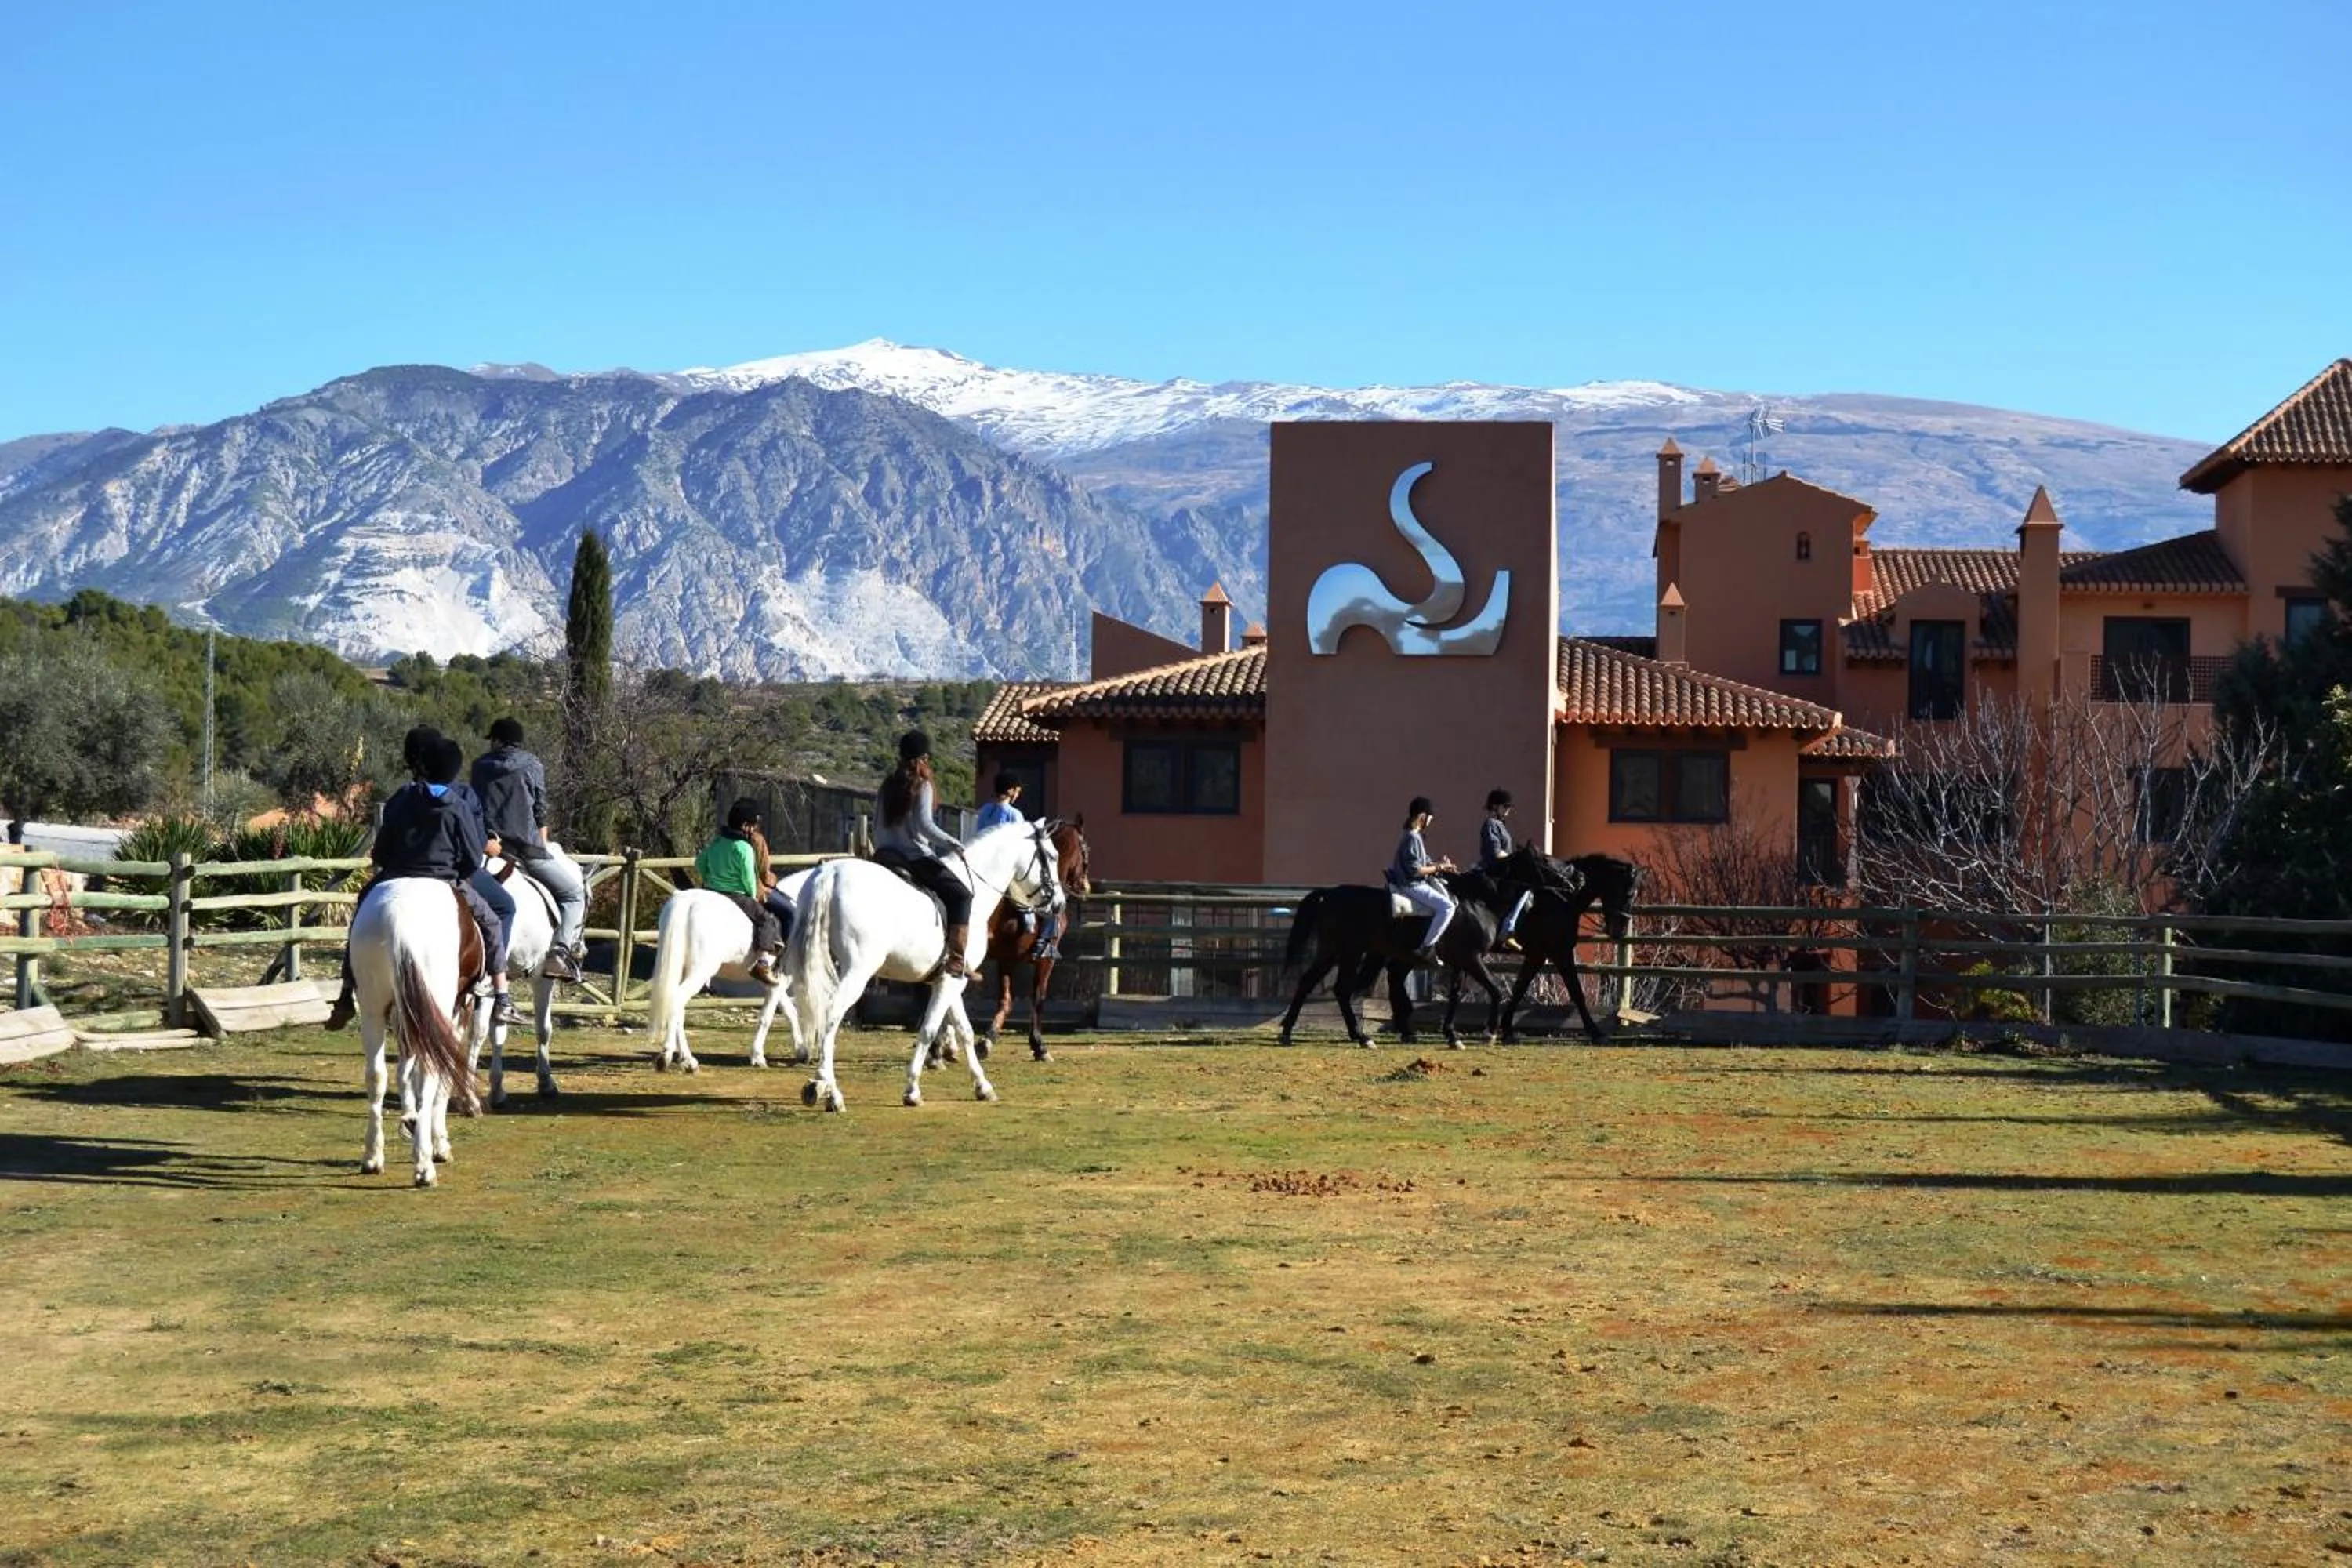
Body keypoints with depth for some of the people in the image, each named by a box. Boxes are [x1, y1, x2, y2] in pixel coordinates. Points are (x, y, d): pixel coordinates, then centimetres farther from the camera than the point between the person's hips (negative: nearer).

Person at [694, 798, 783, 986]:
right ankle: (763, 963, -18)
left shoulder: (716, 842, 8)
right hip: (736, 896, -7)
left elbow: (699, 863, 17)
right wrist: (753, 897, 1)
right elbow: (749, 879, -15)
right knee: (768, 919, -3)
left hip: (712, 893, 8)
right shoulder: (745, 849, -16)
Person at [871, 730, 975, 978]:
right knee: (960, 894, -4)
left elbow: (877, 825, 17)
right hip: (916, 857, -8)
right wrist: (954, 845, -12)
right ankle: (956, 961, -17)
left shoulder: (887, 786, 14)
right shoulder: (922, 785, -7)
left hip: (886, 856, 8)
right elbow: (924, 825, -18)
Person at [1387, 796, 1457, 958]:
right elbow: (1414, 870, -24)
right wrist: (1438, 867, -14)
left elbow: (1423, 862, 17)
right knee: (1447, 907, -20)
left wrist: (1440, 864, 1)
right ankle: (1426, 948, -21)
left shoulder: (1415, 836, 12)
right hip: (1412, 885, -11)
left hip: (1419, 882, 11)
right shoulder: (1412, 838, -20)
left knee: (1449, 896, 22)